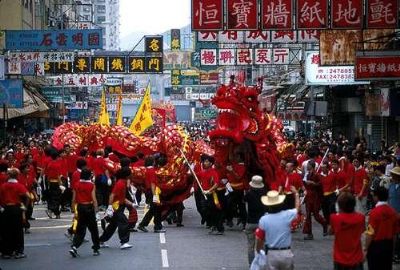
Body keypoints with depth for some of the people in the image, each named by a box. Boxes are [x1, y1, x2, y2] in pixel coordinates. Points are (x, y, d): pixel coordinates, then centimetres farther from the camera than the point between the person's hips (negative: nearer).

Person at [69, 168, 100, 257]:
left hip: (80, 207, 3)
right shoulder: (91, 185, -9)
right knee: (93, 229, 11)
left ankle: (74, 247, -8)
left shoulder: (76, 185, 1)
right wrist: (96, 210, -9)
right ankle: (96, 249, 17)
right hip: (89, 207, -3)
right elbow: (94, 199, -14)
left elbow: (73, 199, 3)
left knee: (80, 229, 10)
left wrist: (74, 211, 11)